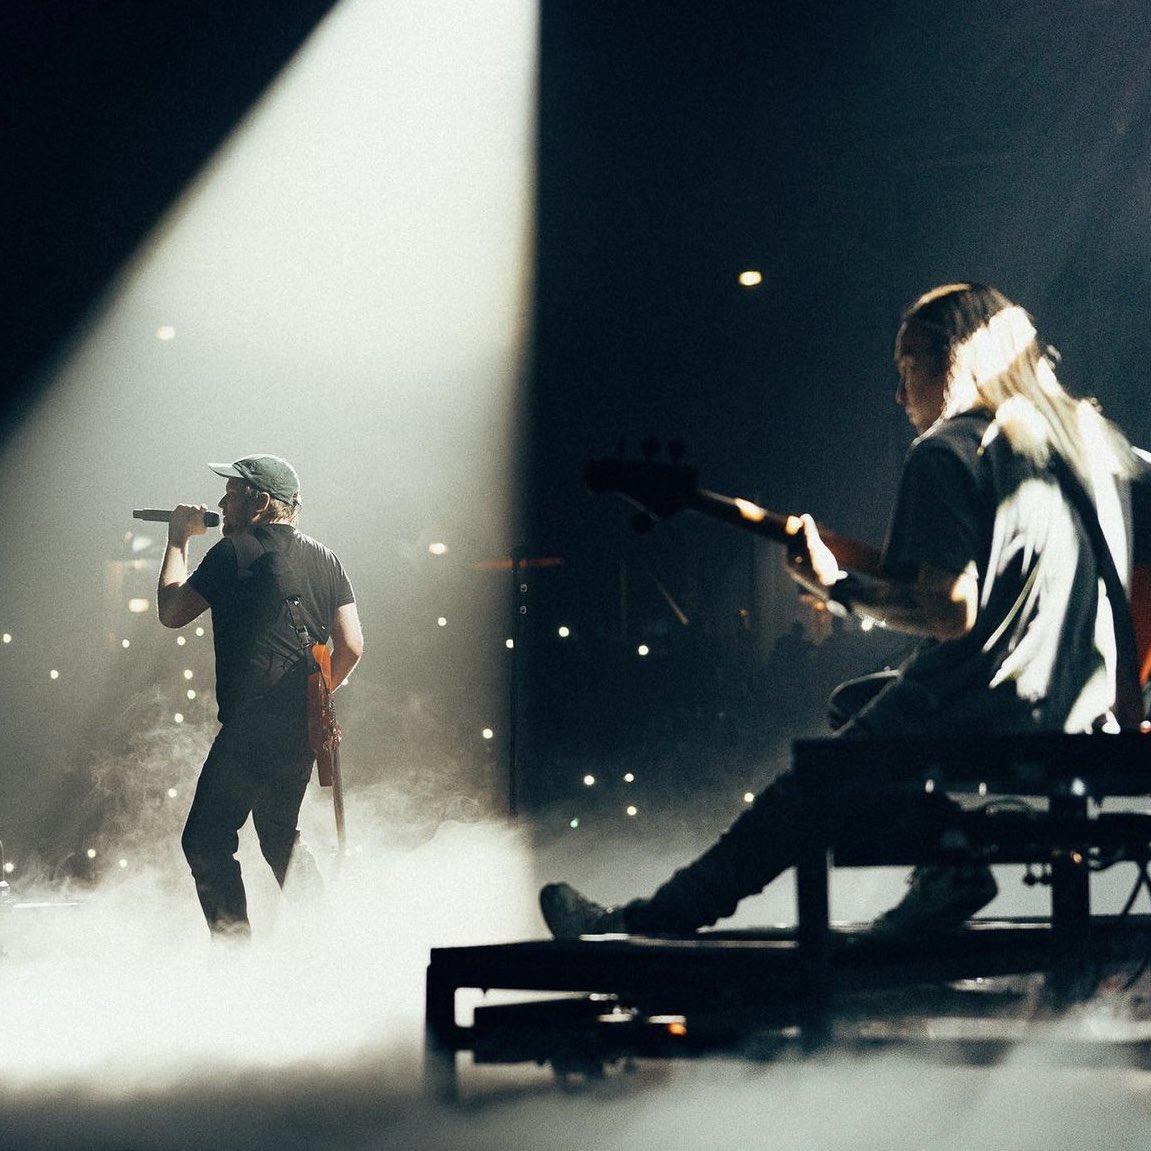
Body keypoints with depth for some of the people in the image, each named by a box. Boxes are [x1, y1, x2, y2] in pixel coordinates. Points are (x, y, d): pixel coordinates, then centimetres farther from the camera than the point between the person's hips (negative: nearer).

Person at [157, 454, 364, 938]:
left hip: (252, 725, -8)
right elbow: (351, 645, 10)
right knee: (280, 837, 22)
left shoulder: (235, 552, -7)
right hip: (303, 727, 8)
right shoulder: (323, 558, 13)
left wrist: (178, 541, 8)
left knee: (206, 841, -3)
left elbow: (171, 612, -3)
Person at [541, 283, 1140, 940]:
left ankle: (642, 927, 20)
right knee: (857, 703, 29)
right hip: (1084, 724, 7)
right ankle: (951, 858, 14)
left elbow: (951, 612, -19)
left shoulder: (947, 451, -10)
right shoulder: (1097, 437, 12)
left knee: (803, 803, 10)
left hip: (985, 721, -7)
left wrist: (840, 589, -7)